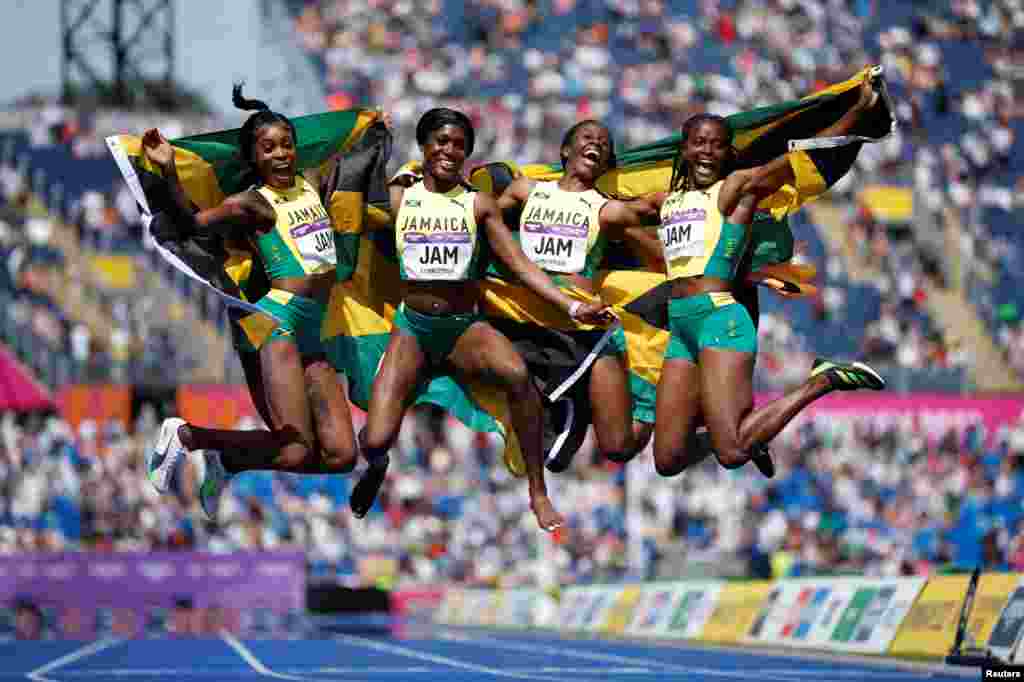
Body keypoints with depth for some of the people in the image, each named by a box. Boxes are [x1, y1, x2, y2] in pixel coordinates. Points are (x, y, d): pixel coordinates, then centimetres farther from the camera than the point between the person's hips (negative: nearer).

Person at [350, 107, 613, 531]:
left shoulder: (480, 204, 4)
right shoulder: (399, 199, 5)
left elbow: (520, 265, -1)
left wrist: (571, 307, -12)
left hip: (465, 325, 0)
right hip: (412, 326, 0)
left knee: (517, 374, -35)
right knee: (376, 442, -20)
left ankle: (538, 493, -20)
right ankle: (375, 464, 23)